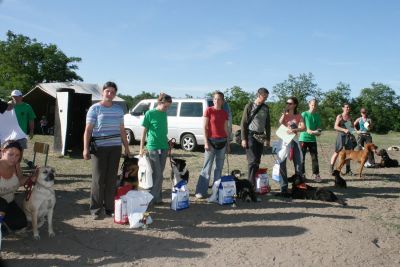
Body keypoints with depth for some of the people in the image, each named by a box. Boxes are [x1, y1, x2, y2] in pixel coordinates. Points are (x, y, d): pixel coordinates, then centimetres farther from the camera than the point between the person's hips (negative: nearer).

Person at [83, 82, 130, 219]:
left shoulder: (118, 109, 14)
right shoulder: (95, 108, 1)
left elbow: (122, 130, 18)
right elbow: (88, 129, -4)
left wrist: (126, 147, 17)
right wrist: (86, 148, -13)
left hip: (115, 148, 4)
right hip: (99, 148, -4)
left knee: (112, 179, 7)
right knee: (98, 179, -3)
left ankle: (110, 208, 17)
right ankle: (96, 210, 7)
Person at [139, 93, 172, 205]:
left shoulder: (164, 114, 9)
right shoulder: (149, 114, -7)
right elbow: (144, 131, -5)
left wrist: (168, 142, 18)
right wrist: (141, 148, -8)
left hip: (164, 147, 6)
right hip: (153, 147, -6)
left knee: (159, 174, 11)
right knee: (157, 175, -6)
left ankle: (157, 197, 19)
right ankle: (154, 198, 5)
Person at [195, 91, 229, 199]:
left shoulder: (225, 113, 9)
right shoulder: (208, 110, -4)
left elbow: (226, 129, 12)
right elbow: (204, 127, -6)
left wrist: (228, 144, 11)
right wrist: (206, 142, -12)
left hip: (222, 142, 5)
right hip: (211, 141, -4)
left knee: (219, 167, 9)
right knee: (207, 167, -3)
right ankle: (200, 191, 2)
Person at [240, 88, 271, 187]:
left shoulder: (266, 108, 11)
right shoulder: (249, 106, -4)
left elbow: (268, 124, 17)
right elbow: (243, 123, -6)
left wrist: (268, 138, 12)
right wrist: (243, 139, -11)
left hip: (261, 136, 5)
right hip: (251, 135, -5)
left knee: (257, 161, 8)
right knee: (252, 161, -11)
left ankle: (255, 182, 15)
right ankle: (251, 185, -9)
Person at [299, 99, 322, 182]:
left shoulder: (317, 116, 7)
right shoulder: (304, 114, -3)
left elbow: (318, 128, 7)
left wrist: (318, 132, -16)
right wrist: (308, 131, -24)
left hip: (313, 139, 3)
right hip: (303, 138, -3)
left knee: (314, 157, 2)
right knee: (302, 157, 2)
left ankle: (316, 174, 9)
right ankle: (302, 174, 12)